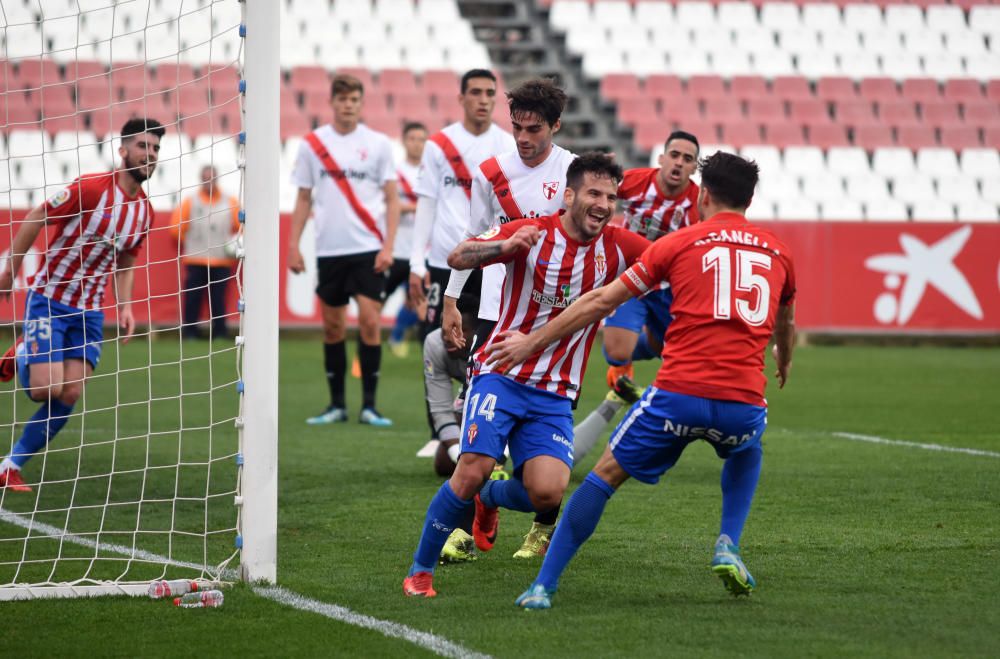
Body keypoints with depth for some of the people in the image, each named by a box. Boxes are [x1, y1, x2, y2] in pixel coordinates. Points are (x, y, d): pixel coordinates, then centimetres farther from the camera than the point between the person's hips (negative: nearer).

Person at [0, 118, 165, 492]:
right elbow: (36, 219, -11)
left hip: (89, 310, 6)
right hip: (49, 299, -6)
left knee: (69, 396, -5)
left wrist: (125, 307, 3)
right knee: (46, 388, -16)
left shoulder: (144, 212, 3)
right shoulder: (92, 188, -18)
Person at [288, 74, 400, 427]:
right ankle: (336, 404, 14)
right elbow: (303, 199, 11)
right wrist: (293, 245, 3)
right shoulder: (312, 144, 6)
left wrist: (387, 246, -8)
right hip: (329, 249, 2)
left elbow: (392, 199, 3)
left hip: (368, 250, -2)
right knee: (333, 327, 6)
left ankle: (369, 405, -3)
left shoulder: (378, 144, 2)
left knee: (369, 322, -9)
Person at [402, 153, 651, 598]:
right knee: (474, 468, -22)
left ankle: (490, 499, 21)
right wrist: (504, 246, -33)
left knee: (548, 492, -16)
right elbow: (457, 257, -14)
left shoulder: (617, 248, 1)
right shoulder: (531, 233, -6)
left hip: (555, 396, 3)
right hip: (502, 375, -3)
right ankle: (420, 570, -3)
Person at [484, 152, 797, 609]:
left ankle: (544, 586, 9)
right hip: (744, 400, 3)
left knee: (605, 475, 12)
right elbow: (785, 322, 38)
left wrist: (532, 342, 15)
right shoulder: (776, 251, 17)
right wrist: (784, 363, 61)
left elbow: (601, 301, 7)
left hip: (680, 392, -3)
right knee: (747, 455, 38)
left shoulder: (680, 242, 8)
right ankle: (728, 548, 18)